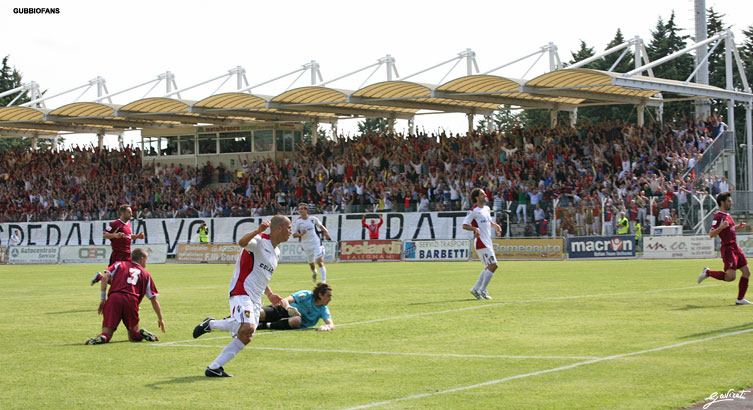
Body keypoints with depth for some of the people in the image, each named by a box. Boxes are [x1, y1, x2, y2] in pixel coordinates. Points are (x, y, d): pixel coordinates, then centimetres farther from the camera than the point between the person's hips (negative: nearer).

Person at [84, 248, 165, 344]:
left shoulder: (119, 264, 24)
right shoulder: (146, 274, 25)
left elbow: (105, 277, 5)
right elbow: (154, 300, 24)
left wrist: (103, 299, 6)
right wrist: (160, 319, 33)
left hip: (114, 298, 0)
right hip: (132, 301, 0)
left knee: (107, 333, 3)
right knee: (133, 335, 16)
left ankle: (103, 337, -33)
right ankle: (141, 334, -18)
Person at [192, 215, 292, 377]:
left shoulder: (276, 252, 20)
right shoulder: (260, 241, -8)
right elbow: (242, 242, -32)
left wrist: (269, 294, 24)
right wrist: (258, 230, -45)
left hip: (255, 301, 9)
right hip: (241, 293, -9)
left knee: (245, 338, 1)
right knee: (247, 328, -31)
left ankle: (214, 368, 5)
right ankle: (211, 324, -8)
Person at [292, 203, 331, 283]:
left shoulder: (313, 219, -1)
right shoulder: (298, 222, -1)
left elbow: (321, 226, 14)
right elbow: (294, 235, 0)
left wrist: (325, 232, -5)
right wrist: (301, 234, -20)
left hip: (316, 244, -2)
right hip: (306, 246, 2)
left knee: (320, 262, -16)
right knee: (311, 264, 12)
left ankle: (324, 281, -16)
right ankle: (314, 273, 46)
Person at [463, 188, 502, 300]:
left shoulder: (486, 208, 14)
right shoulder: (473, 211, -11)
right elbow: (464, 225, -14)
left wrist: (496, 226, 10)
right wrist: (475, 228, -30)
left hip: (487, 242, 9)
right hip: (481, 242, -9)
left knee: (489, 267, 11)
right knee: (493, 265, -13)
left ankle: (476, 289, 17)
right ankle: (483, 290, -4)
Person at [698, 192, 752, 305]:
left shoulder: (727, 215, 17)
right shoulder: (718, 217, -12)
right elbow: (711, 234, -20)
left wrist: (737, 227, 20)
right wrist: (721, 227, -34)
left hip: (735, 248, 9)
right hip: (728, 249, -9)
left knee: (746, 272, 4)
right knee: (730, 277, -17)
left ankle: (740, 299, 10)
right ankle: (708, 273, 5)